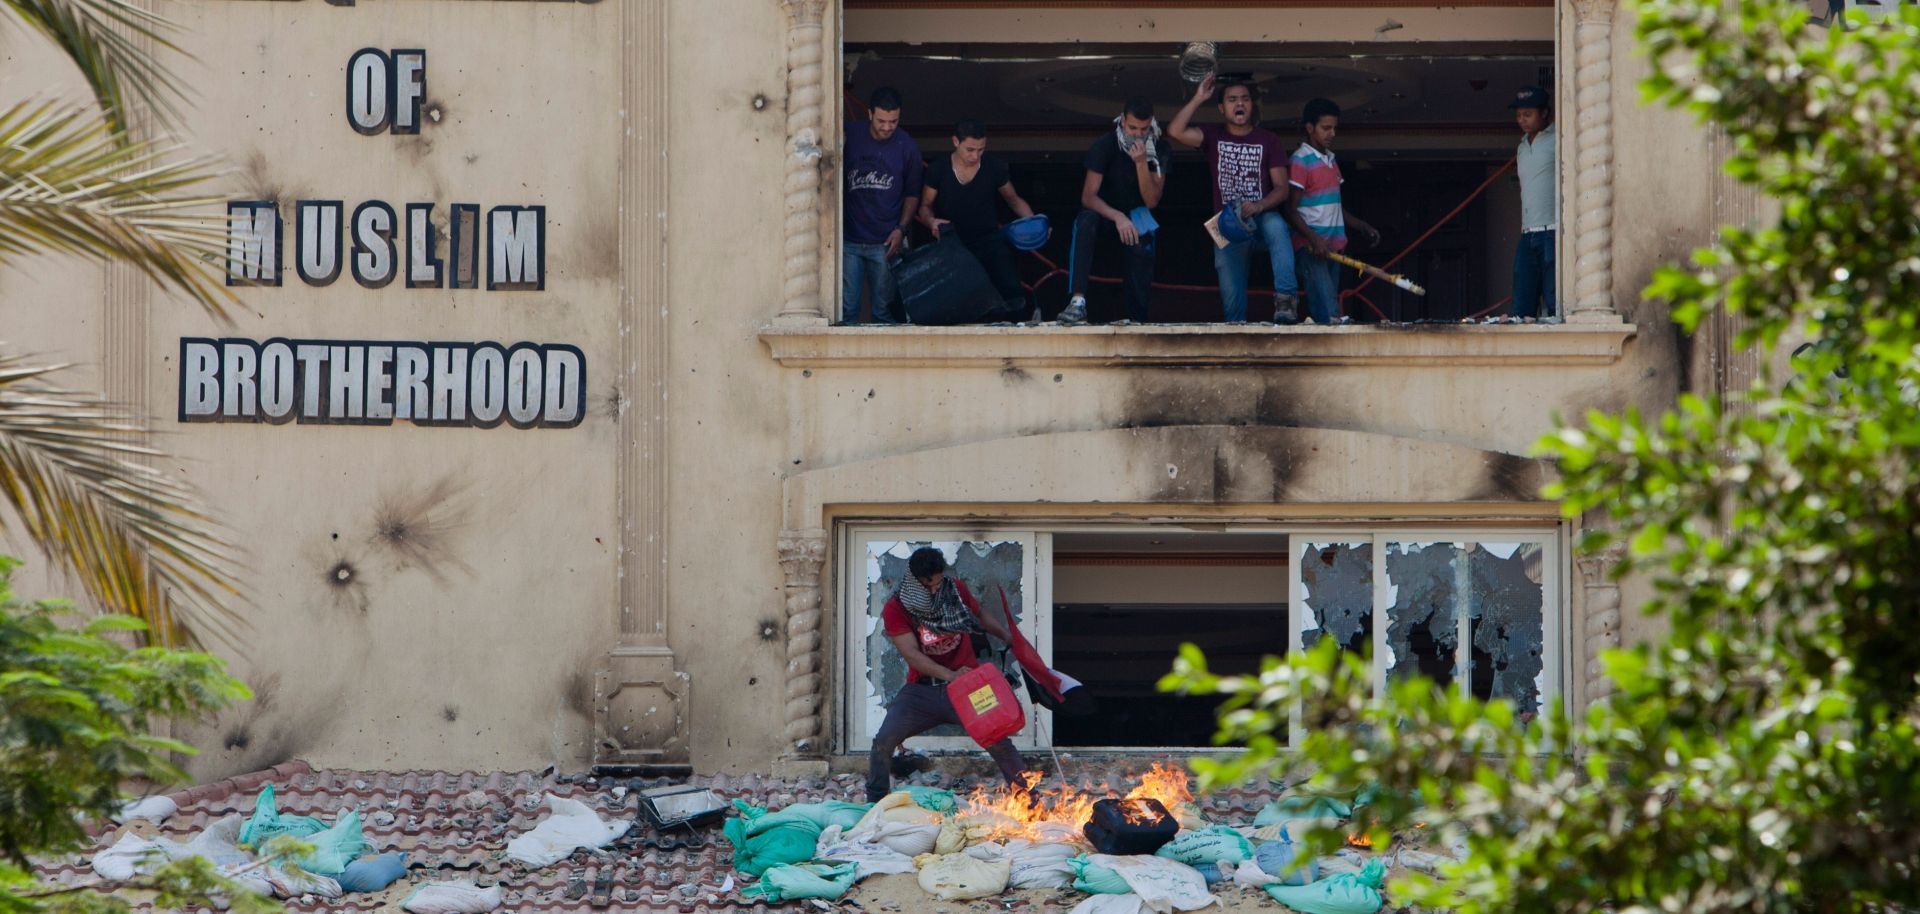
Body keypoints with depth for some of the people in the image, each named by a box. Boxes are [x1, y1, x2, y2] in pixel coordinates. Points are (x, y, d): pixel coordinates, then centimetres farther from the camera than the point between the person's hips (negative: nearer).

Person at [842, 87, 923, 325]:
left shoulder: (906, 147, 1)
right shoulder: (850, 135, 0)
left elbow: (912, 194, 11)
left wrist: (901, 229, -3)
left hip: (886, 242, 0)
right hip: (849, 240, 0)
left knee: (885, 311, 2)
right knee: (846, 309, -2)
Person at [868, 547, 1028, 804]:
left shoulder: (956, 590, -1)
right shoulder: (895, 609, -10)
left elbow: (981, 616, 19)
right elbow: (912, 654, -20)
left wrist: (1008, 637, 3)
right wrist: (950, 675, -33)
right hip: (922, 690, -1)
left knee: (999, 741, -11)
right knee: (883, 741, -14)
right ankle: (875, 804, 4)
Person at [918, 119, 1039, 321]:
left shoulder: (994, 166, -2)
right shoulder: (938, 170, -4)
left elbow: (1013, 199, 11)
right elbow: (925, 205, 7)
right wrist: (931, 221, -17)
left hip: (989, 240, 0)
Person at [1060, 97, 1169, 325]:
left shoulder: (1159, 150, -8)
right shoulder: (1105, 146, -15)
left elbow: (1151, 201, -14)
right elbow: (1088, 196, -20)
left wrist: (1141, 163, -28)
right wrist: (1117, 217, -37)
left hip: (1136, 217, 2)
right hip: (1105, 216, -2)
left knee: (1142, 250, -30)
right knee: (1085, 222, -35)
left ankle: (1137, 321, -17)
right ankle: (1077, 301, -46)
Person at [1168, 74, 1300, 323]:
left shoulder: (1270, 141, 6)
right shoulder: (1214, 136, 8)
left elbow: (1282, 188, -1)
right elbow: (1175, 131, -10)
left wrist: (1258, 206, -20)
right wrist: (1198, 99, -9)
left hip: (1263, 216, -2)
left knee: (1276, 226, -37)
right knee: (1231, 292, -4)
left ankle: (1286, 299, -46)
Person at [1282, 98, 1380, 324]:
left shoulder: (1330, 160, 18)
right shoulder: (1300, 161, -7)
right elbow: (1291, 210, -10)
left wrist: (1362, 226, 14)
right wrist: (1313, 239, -23)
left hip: (1333, 246, 8)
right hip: (1310, 247, -8)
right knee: (1329, 314, -18)